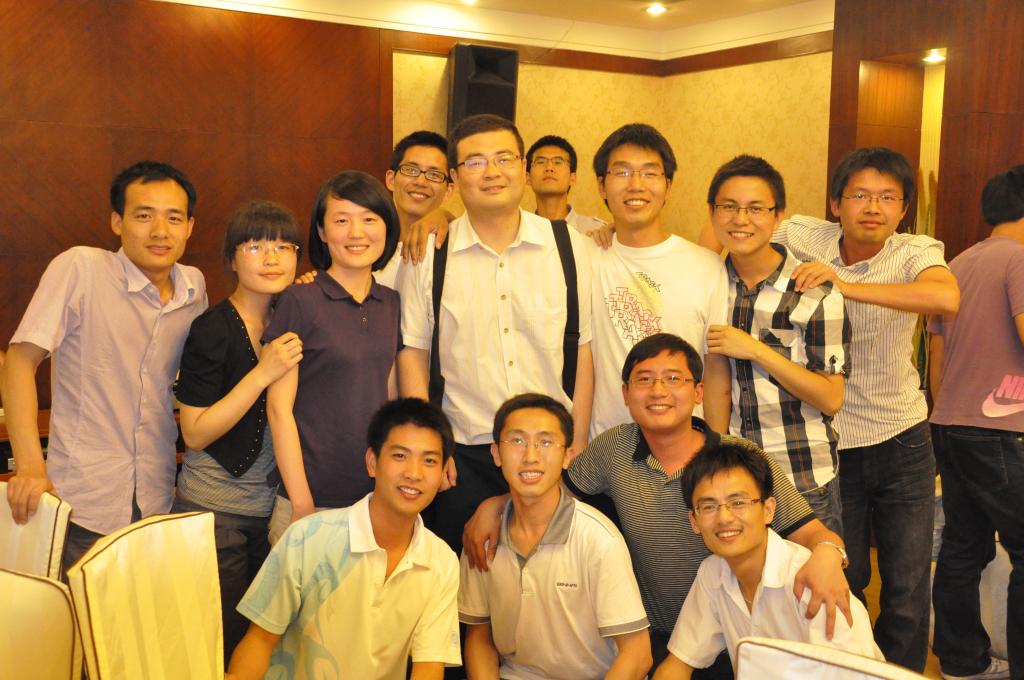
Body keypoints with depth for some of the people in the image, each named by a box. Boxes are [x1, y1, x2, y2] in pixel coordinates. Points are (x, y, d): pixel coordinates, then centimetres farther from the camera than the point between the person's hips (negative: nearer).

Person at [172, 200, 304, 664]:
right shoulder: (213, 330, -13)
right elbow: (195, 433, -14)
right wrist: (262, 374, -23)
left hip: (275, 506, 5)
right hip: (214, 509, -5)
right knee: (223, 641, 5)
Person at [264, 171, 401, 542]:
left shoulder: (391, 304, 6)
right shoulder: (299, 301, -8)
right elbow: (279, 406, -9)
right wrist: (302, 502, -10)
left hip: (377, 496, 5)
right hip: (313, 498, -4)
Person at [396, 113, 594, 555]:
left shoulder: (567, 246, 1)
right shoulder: (427, 256, -1)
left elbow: (582, 350, 3)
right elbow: (413, 354, 2)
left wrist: (578, 445, 1)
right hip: (463, 457, 0)